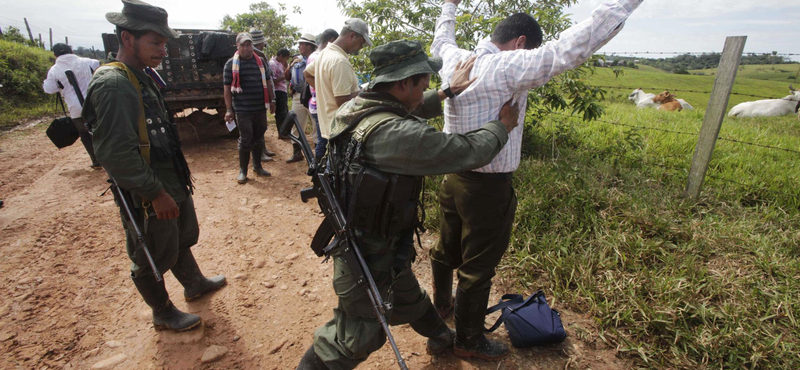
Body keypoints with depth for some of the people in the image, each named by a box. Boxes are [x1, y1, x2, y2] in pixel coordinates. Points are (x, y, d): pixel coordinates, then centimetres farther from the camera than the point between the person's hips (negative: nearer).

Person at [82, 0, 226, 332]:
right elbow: (115, 154, -28)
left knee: (182, 241, 26)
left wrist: (181, 173, 18)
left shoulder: (143, 79, 9)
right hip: (149, 199, -9)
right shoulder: (112, 85, -22)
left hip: (173, 187, 9)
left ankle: (194, 284, 47)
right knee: (153, 261, 11)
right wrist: (156, 194, -23)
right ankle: (163, 314, 31)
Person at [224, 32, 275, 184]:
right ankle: (242, 171, 11)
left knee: (258, 138, 12)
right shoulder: (231, 64, -2)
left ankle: (257, 166, 26)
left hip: (260, 109, 4)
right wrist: (229, 109, -8)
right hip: (242, 110, -4)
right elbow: (227, 88, -3)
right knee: (245, 140, -2)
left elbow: (267, 83, 18)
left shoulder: (260, 61, 10)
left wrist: (271, 100, 15)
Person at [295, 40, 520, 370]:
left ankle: (440, 336, 56)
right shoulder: (394, 133, -34)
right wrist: (502, 125, -6)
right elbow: (468, 152, -25)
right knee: (356, 336, 12)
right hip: (369, 255, -10)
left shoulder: (355, 106, -5)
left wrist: (447, 92, 16)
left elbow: (410, 109, 15)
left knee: (407, 296, 31)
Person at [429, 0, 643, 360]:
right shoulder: (509, 67, -20)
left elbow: (442, 40, 25)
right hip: (487, 186, -8)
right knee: (477, 268, 10)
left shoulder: (455, 60, 2)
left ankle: (442, 303, 51)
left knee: (446, 248, 26)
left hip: (453, 177, 8)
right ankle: (468, 340, 31)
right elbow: (573, 47, -27)